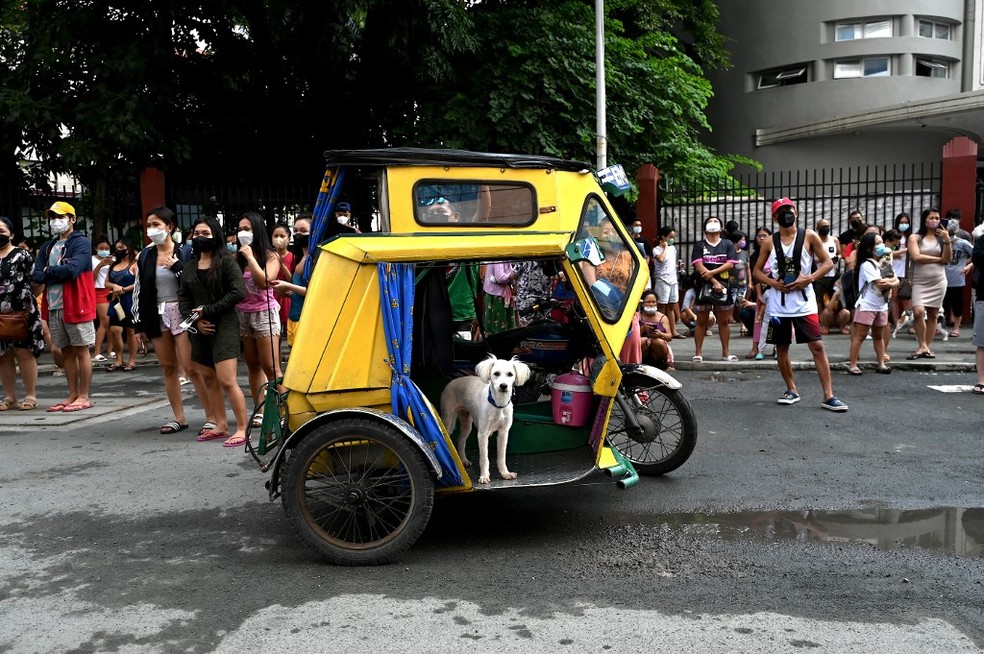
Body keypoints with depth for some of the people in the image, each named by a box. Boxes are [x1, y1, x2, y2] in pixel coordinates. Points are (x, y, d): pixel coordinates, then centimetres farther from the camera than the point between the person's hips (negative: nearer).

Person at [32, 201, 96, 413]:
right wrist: (60, 273, -12)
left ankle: (84, 397, 6)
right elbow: (37, 276, 5)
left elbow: (72, 269, -20)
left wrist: (48, 271, -5)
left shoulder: (81, 242, -5)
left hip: (76, 305, -7)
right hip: (54, 306, 7)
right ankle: (73, 395, 19)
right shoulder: (47, 247, 15)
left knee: (81, 351, 0)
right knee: (66, 352, 11)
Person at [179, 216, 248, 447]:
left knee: (227, 381, -12)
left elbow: (238, 292, -13)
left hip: (224, 326, -7)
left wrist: (209, 310, -13)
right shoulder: (191, 265, 13)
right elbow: (183, 295, 13)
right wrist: (195, 320, -4)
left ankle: (242, 430, -5)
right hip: (201, 328, 7)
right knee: (208, 379, 10)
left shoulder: (226, 261, -5)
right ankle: (221, 426, 21)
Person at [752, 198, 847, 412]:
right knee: (781, 348, 9)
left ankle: (829, 396, -5)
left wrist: (809, 278, -13)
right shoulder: (769, 242, 5)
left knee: (817, 346, -7)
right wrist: (772, 283, -8)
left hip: (804, 302, -2)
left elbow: (827, 262, 2)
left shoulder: (809, 236, 1)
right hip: (778, 304, 2)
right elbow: (757, 271, 10)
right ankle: (792, 390, 25)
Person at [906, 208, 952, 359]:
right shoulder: (915, 238, 1)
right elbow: (916, 257, -13)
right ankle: (922, 346, -6)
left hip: (938, 282, 3)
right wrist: (938, 259, -4)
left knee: (933, 314, 5)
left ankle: (927, 347, 12)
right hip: (919, 282, -3)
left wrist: (947, 241, -11)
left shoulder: (942, 238, 8)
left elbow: (947, 259, -1)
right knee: (918, 312, -19)